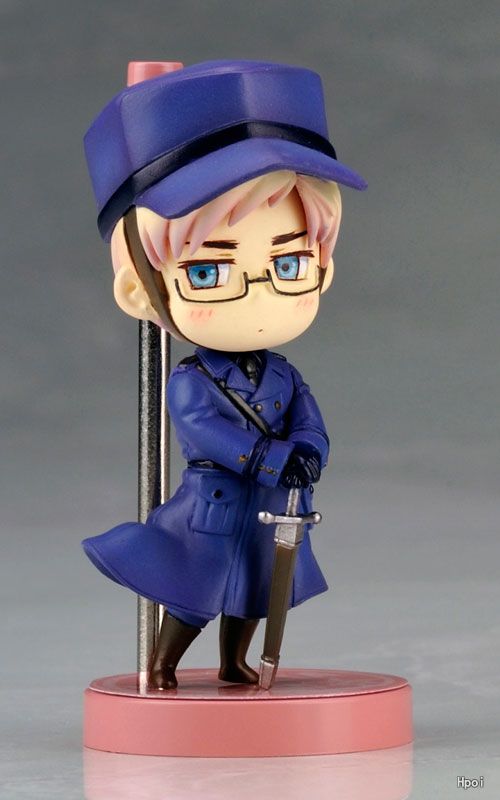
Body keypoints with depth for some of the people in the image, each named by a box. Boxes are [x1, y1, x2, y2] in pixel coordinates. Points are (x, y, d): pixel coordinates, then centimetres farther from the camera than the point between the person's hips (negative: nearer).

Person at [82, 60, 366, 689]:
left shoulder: (283, 377, -3)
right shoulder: (189, 384, -20)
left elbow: (310, 425, -5)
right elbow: (204, 432, -27)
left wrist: (306, 455, -28)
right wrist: (273, 458, -31)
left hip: (268, 512, 5)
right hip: (212, 512, -5)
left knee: (248, 595, 18)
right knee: (191, 599, 5)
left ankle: (234, 664, 34)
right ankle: (161, 667, 20)